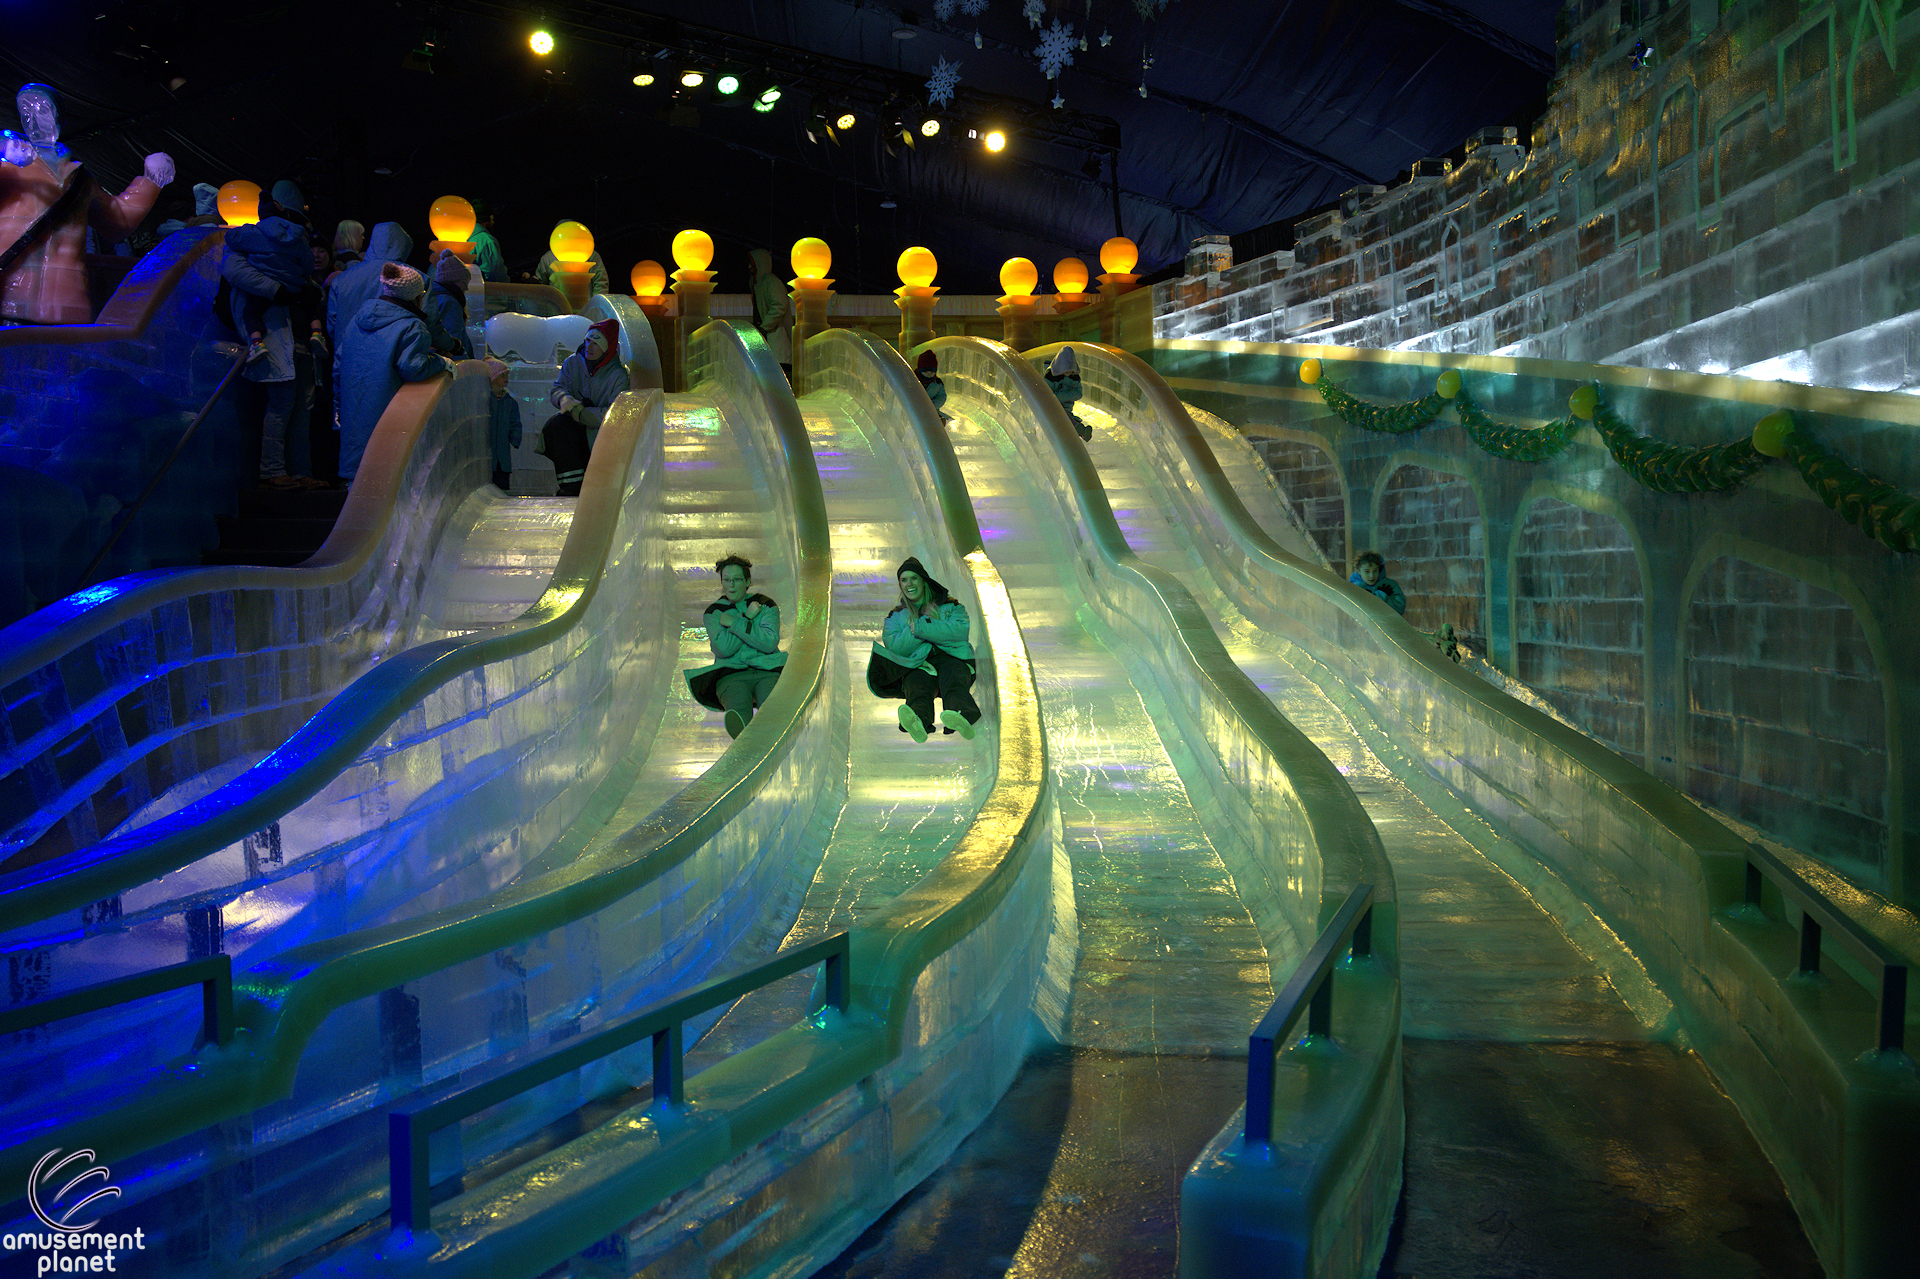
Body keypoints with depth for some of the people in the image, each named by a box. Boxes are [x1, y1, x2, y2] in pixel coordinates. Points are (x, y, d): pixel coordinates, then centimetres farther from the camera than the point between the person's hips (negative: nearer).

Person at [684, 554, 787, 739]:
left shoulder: (766, 605, 14)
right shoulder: (714, 612, 14)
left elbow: (769, 643, -4)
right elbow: (724, 649, -4)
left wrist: (734, 623, -3)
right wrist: (747, 618, -1)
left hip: (767, 671, 1)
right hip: (731, 674, -1)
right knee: (738, 707, -39)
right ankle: (742, 731, -73)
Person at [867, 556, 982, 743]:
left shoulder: (950, 605, 22)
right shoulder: (895, 615, 27)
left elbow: (961, 630, 0)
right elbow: (894, 647, 7)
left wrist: (920, 628, -2)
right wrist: (929, 622, 2)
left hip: (951, 657, 0)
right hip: (916, 663, 0)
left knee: (954, 685, -39)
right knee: (918, 688, -39)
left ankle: (961, 717, -73)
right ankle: (919, 721, -73)